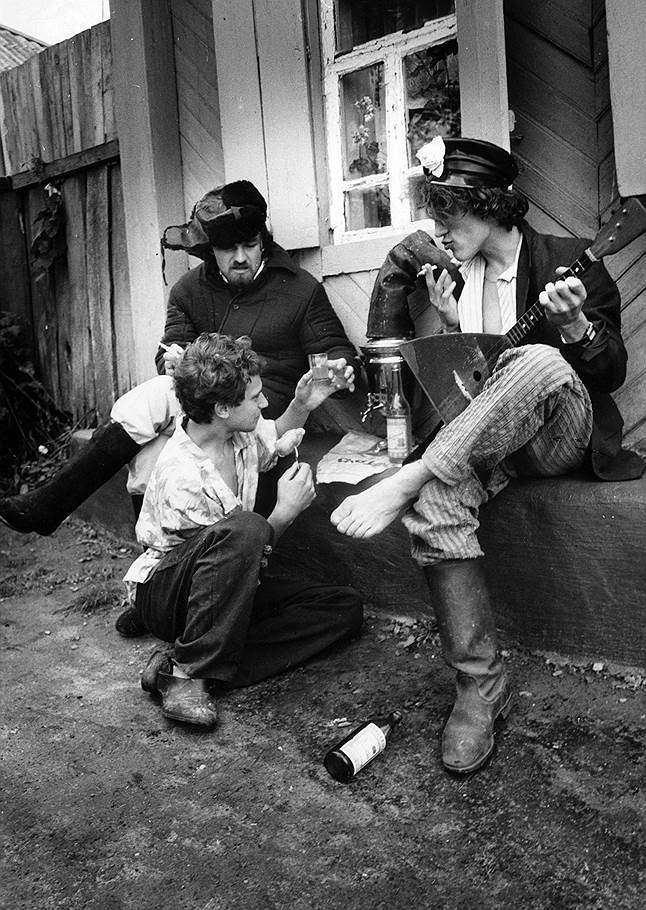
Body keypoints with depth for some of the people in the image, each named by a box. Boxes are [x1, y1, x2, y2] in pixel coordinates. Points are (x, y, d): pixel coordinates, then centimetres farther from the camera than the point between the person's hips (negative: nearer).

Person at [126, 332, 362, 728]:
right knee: (244, 528, -39)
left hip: (228, 590, 9)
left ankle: (186, 665, -16)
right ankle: (187, 674, -27)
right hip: (164, 593, -9)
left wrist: (302, 405, 2)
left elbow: (273, 440, 19)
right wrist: (285, 513, -26)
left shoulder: (241, 431, -6)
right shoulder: (180, 479, -27)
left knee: (345, 607, -9)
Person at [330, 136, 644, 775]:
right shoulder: (444, 271, 15)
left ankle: (404, 483, -38)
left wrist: (576, 327, -22)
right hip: (472, 438, 3)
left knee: (540, 360, -37)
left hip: (558, 435, -2)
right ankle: (480, 683, -25)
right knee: (433, 502, -33)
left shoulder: (571, 261, 4)